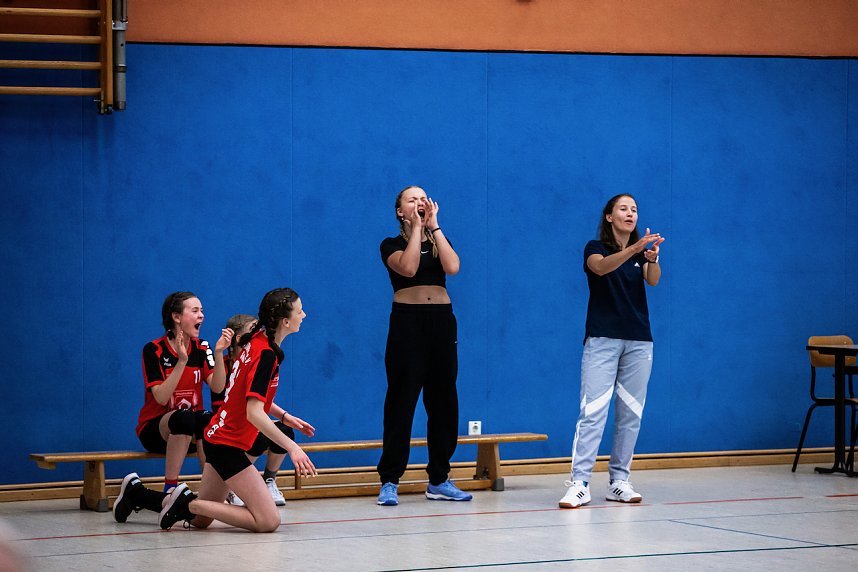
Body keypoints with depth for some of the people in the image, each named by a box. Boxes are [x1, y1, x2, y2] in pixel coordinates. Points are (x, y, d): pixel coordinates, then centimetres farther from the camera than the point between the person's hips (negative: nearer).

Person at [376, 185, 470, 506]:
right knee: (401, 401, -7)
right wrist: (417, 228, -9)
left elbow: (452, 268, -7)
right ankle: (389, 482, -5)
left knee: (443, 401, 5)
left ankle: (439, 481, 12)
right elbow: (408, 267, -17)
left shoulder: (439, 241, 15)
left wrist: (434, 226, -5)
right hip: (407, 321, -4)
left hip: (442, 322, 4)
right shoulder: (392, 245, 4)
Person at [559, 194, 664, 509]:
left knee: (630, 414, 3)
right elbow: (601, 267, -23)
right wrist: (633, 249, -39)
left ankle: (619, 481, 9)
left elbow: (653, 279, -9)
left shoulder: (641, 252, 11)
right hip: (602, 339, -4)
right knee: (592, 411, -13)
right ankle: (579, 483, -16)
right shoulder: (595, 248, 1)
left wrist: (652, 258, -32)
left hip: (638, 341, 4)